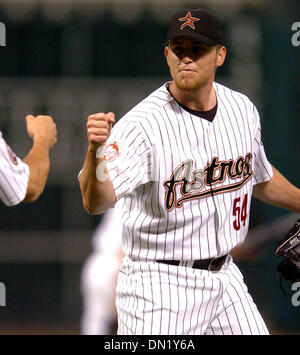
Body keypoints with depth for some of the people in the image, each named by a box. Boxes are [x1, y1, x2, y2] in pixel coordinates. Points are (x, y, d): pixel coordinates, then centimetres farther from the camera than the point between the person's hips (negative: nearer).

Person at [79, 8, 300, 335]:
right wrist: (96, 150, -48)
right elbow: (96, 202, -31)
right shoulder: (142, 123, -17)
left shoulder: (242, 109, 3)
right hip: (159, 284, -6)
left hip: (224, 277, 6)